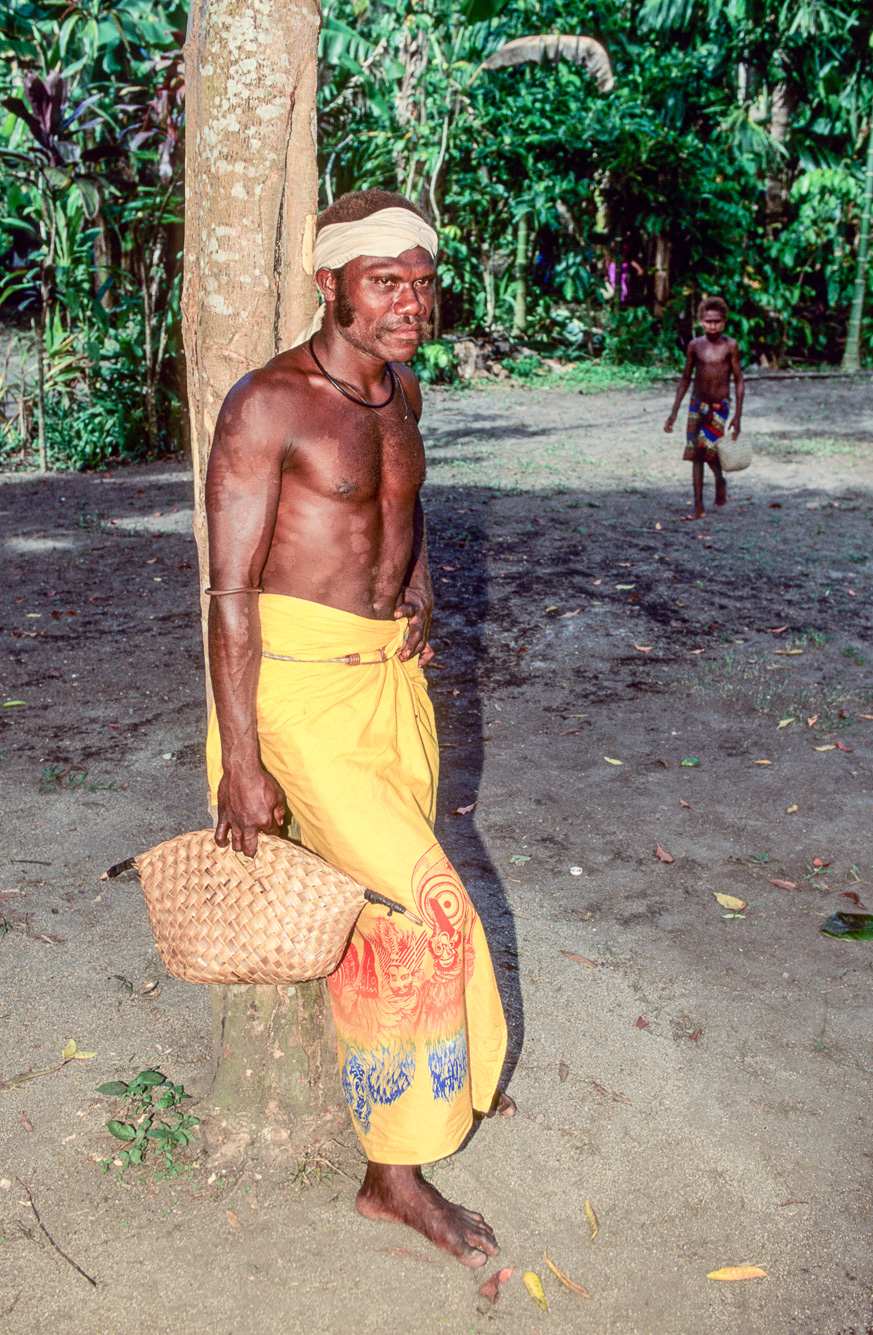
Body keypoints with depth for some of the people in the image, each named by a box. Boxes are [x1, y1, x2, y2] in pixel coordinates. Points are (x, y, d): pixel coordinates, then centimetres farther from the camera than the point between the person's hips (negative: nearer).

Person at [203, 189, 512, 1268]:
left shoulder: (400, 389, 10)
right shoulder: (266, 404, -14)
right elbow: (230, 590, -16)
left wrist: (419, 590, 14)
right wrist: (241, 760, -18)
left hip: (391, 673, 7)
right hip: (301, 685, -7)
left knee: (389, 892, 19)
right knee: (422, 906, -13)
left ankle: (440, 1077, 41)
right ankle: (394, 1173, 3)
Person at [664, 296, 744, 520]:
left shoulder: (730, 346, -5)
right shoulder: (695, 345, 2)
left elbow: (738, 380, -2)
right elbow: (685, 379, 10)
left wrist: (738, 415, -6)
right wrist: (674, 413, 8)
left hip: (720, 406, -3)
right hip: (697, 404, 3)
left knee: (708, 447, -15)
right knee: (696, 453, 1)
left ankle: (720, 481, 18)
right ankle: (698, 506, 7)